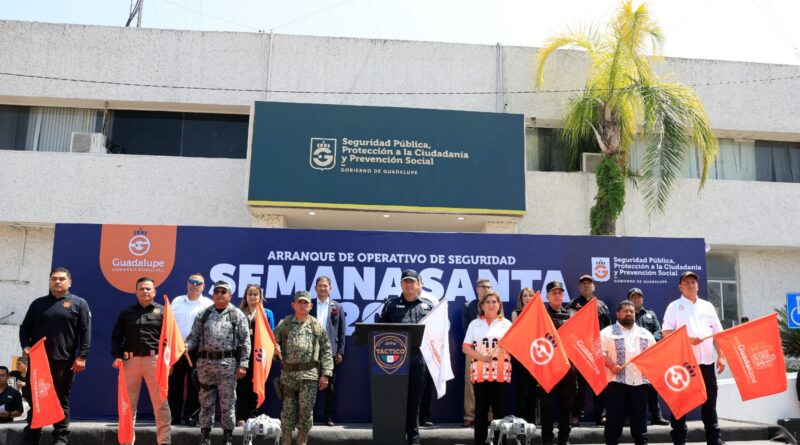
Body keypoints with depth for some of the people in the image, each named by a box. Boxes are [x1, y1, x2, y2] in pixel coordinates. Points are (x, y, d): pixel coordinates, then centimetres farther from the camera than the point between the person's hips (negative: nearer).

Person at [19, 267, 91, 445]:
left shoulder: (79, 303, 5)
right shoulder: (38, 303, 14)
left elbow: (85, 332, -1)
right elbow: (25, 328, 15)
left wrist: (81, 356, -9)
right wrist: (25, 346, -4)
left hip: (64, 361, -3)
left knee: (61, 401, 4)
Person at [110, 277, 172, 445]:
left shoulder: (162, 311, 7)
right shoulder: (126, 313, 13)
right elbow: (116, 336, 13)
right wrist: (117, 356, -1)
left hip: (154, 359, -2)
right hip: (130, 360, 3)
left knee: (160, 402, -2)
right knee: (128, 402, 9)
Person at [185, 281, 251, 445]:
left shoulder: (238, 315, 2)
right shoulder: (203, 315, 11)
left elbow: (245, 342, -1)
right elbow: (194, 337, 11)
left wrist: (243, 364, -7)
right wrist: (186, 345, -11)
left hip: (228, 364, -2)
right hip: (205, 363, 2)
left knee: (228, 402, 3)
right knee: (206, 401, 9)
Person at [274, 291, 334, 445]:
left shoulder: (317, 326, 6)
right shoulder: (284, 324, 8)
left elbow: (326, 351, 5)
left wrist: (325, 374, -1)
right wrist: (277, 352, -9)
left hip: (309, 374, -1)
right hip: (288, 373, 1)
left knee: (306, 410, 0)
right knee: (288, 409, 8)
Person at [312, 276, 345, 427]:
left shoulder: (337, 307, 7)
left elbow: (341, 331, 5)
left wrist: (340, 352, -1)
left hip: (331, 351, 0)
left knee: (330, 385, 7)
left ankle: (329, 416, 14)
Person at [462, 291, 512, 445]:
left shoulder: (506, 324, 10)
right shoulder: (475, 324, 11)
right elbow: (465, 348, 5)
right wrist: (481, 356, -11)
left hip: (501, 373, 0)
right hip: (480, 373, 0)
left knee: (500, 410, 1)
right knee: (481, 410, 5)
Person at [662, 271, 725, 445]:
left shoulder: (707, 306, 15)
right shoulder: (674, 306, 3)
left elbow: (717, 333, 14)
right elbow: (666, 332, -5)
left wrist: (720, 356, 5)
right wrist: (686, 338, -17)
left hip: (706, 361, 4)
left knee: (710, 401, 9)